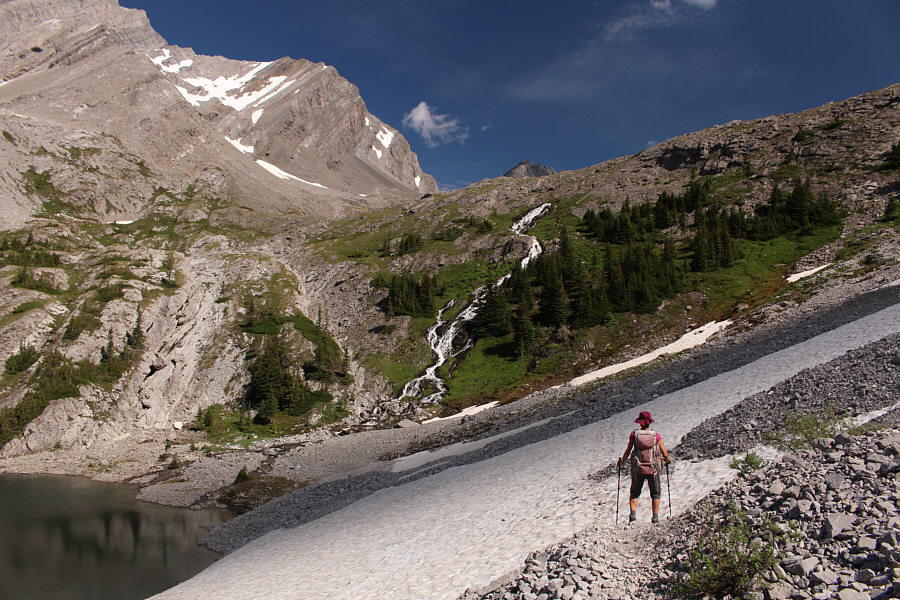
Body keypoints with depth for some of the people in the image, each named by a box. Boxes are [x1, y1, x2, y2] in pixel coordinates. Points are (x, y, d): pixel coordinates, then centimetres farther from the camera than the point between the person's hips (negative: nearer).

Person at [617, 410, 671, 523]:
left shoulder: (634, 434, -3)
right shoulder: (656, 435, -3)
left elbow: (628, 451, -1)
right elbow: (664, 454, 0)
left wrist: (621, 463, 15)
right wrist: (668, 460, 22)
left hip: (637, 469, 1)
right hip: (653, 469, 0)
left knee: (634, 493, 14)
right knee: (656, 493, 16)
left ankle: (633, 513, -4)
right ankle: (655, 517, 10)